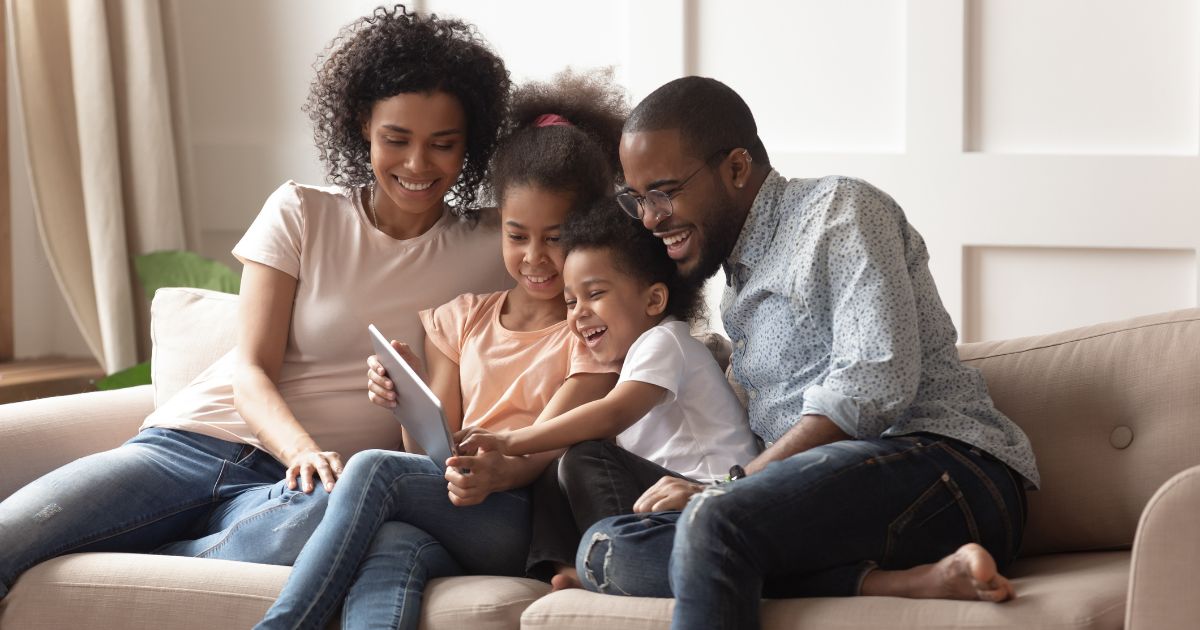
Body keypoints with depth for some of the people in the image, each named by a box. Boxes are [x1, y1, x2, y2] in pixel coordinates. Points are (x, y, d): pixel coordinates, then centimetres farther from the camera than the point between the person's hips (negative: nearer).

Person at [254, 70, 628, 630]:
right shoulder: (460, 320, 24)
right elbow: (439, 448, 17)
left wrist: (496, 473, -29)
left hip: (530, 523, -3)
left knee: (373, 467, -28)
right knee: (393, 549, -36)